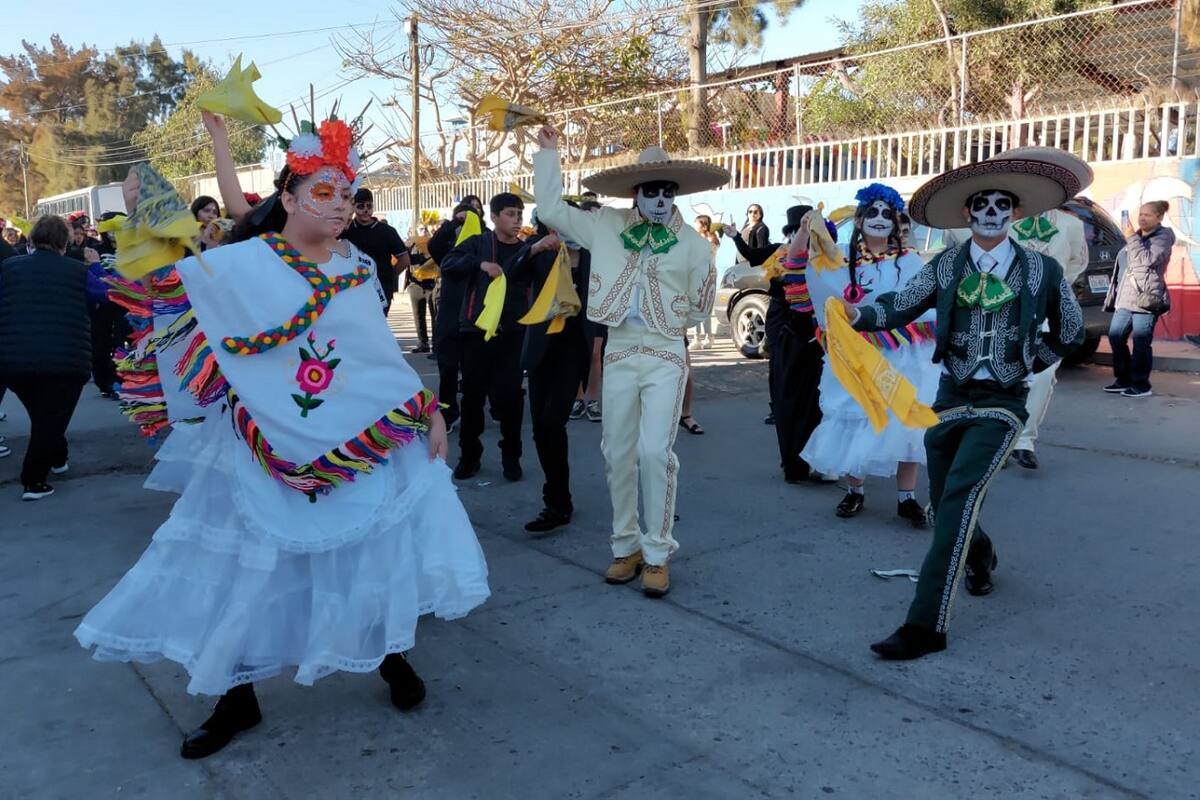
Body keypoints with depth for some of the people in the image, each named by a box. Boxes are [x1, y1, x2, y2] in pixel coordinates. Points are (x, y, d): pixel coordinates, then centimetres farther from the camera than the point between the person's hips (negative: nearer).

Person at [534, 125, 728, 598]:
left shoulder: (693, 244, 0)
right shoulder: (607, 227, 5)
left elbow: (699, 312, 9)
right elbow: (551, 210, 5)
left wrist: (666, 319, 3)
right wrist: (548, 153, 5)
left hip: (666, 356, -2)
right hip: (619, 354, 3)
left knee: (655, 451, -11)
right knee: (618, 453, 6)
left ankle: (657, 554, 2)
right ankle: (626, 546, 20)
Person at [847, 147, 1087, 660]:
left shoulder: (1042, 270, -1)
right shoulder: (945, 267, 3)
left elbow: (1071, 332, 13)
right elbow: (899, 308, -9)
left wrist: (1030, 362, 4)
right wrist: (857, 314, -26)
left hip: (1002, 404, -3)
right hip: (951, 398, 3)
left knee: (958, 501, -19)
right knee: (944, 505, 13)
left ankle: (926, 625, -18)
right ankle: (980, 557, 50)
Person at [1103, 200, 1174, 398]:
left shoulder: (1164, 236, 0)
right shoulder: (1137, 236, 23)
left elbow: (1148, 260, -17)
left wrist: (1132, 238, -13)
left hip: (1146, 297, -8)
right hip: (1125, 297, 8)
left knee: (1141, 343, -8)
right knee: (1115, 337, 6)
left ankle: (1141, 385, -1)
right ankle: (1123, 380, 17)